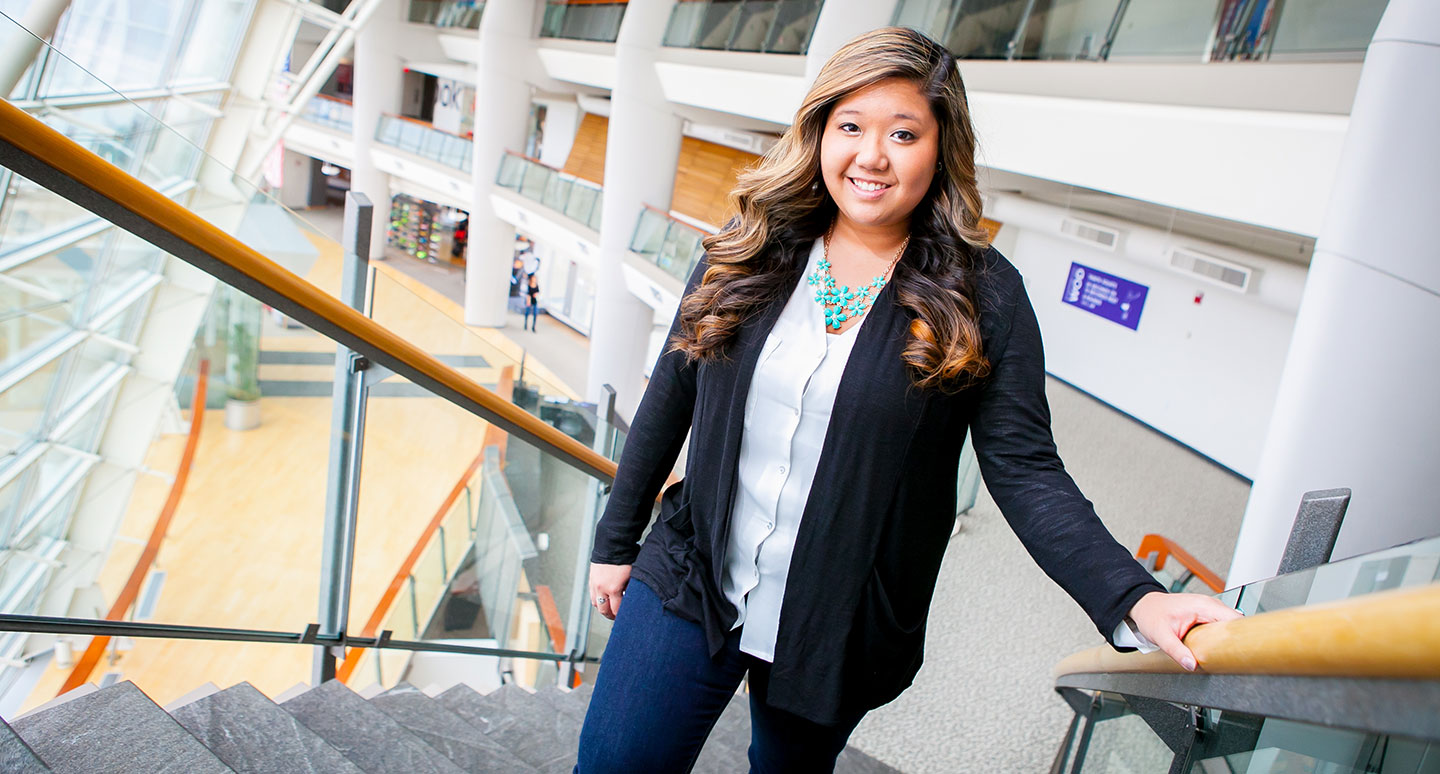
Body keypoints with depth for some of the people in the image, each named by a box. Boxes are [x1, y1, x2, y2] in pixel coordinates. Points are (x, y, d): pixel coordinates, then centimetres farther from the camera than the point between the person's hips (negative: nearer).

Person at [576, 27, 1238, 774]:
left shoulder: (981, 296, -9)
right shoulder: (749, 251, -1)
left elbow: (1025, 472, -10)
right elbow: (670, 399, 5)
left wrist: (1133, 599, -24)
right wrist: (616, 541, 9)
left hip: (833, 634, -1)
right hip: (690, 590, 2)